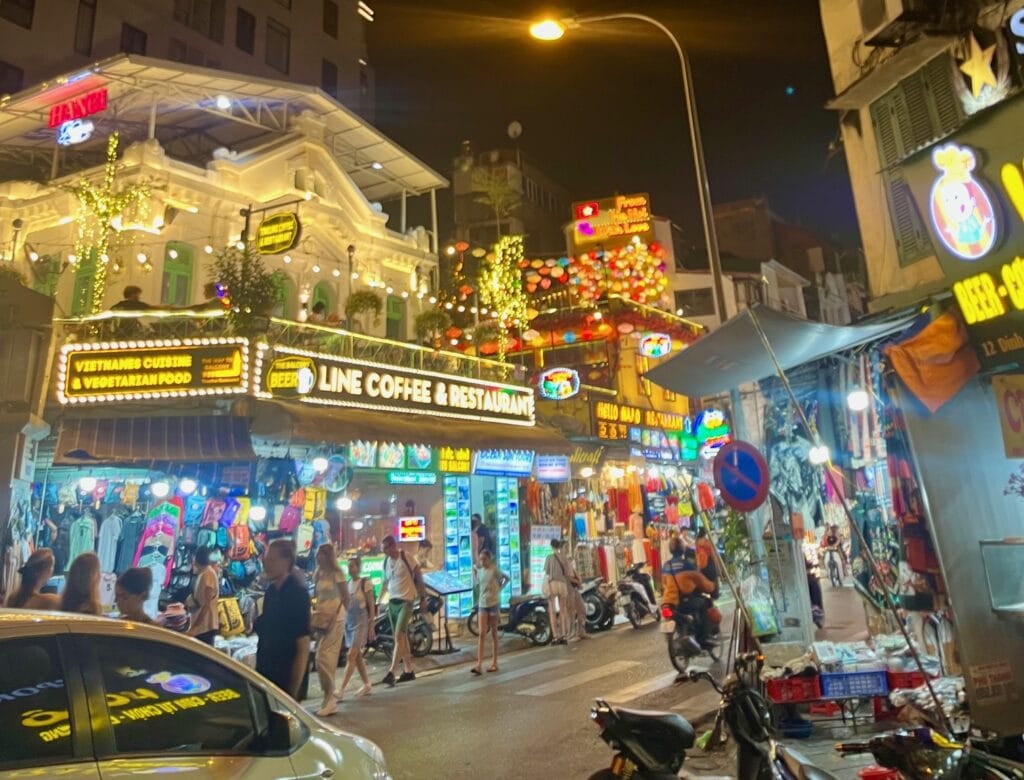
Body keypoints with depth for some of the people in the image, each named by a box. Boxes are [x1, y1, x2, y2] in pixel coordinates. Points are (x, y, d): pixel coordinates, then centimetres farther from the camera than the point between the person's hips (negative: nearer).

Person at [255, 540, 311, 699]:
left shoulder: (297, 593, -18)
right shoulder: (271, 591, 5)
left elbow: (303, 648, -18)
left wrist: (293, 690, -19)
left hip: (284, 679, -7)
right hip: (265, 674, 7)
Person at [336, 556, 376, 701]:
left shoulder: (365, 583, -9)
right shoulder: (347, 583, 8)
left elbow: (372, 605, -8)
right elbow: (345, 603, 14)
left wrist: (371, 626, -10)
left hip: (361, 622, -7)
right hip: (349, 622, 7)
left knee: (351, 656, -10)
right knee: (357, 656, 11)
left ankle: (341, 690, -10)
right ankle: (366, 685, 22)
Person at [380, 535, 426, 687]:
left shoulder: (406, 557, -12)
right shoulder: (386, 561, 6)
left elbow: (419, 578, -5)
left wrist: (423, 598, -4)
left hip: (406, 601, -7)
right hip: (392, 602, 7)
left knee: (399, 637, -14)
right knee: (402, 637, 12)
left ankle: (391, 673, -15)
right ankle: (409, 670, 22)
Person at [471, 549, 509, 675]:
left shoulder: (495, 570, -8)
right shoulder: (479, 570, 5)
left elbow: (506, 578, 5)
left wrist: (500, 588, -3)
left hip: (493, 603, -3)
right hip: (482, 604, 3)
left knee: (493, 633, 6)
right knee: (482, 634, -4)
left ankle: (494, 663, 15)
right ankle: (479, 664, -7)